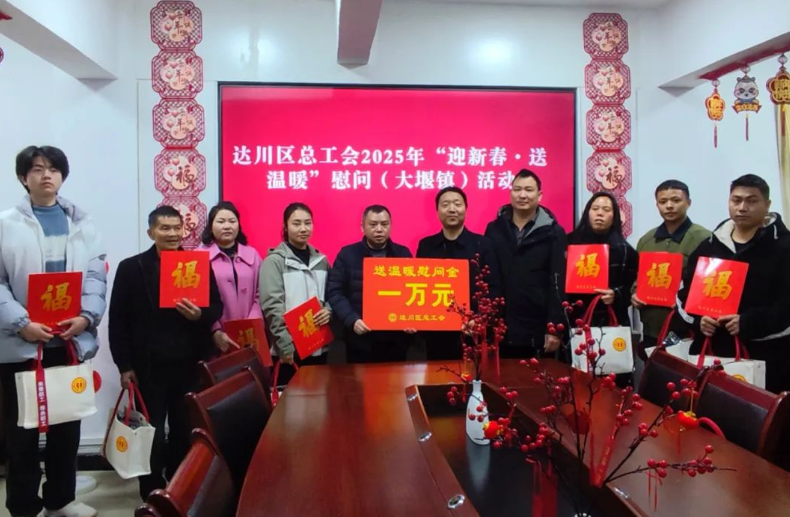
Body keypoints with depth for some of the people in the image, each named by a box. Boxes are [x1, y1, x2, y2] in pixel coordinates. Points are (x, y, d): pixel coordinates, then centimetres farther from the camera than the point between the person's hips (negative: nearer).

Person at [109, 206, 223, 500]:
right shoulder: (131, 268, -1)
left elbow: (217, 307, 6)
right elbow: (118, 320, -2)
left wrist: (200, 314, -17)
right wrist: (125, 365, -5)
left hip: (190, 365, 2)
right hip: (149, 366, -2)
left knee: (185, 430, 14)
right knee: (153, 433, 7)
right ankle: (152, 493, 23)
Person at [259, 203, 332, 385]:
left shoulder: (321, 260, 12)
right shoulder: (275, 260, -5)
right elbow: (272, 306, -12)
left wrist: (328, 311, -4)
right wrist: (286, 346, -17)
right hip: (291, 349, -5)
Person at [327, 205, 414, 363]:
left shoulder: (403, 254, 8)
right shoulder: (347, 254, 2)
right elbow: (335, 292, -1)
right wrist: (352, 320, -15)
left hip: (396, 339, 2)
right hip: (361, 340, -2)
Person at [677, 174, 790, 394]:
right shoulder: (709, 245, 13)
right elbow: (684, 291, 16)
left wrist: (749, 323, -21)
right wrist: (698, 318, -3)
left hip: (766, 353, -4)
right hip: (712, 350, 4)